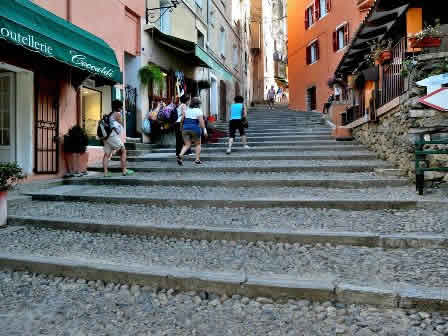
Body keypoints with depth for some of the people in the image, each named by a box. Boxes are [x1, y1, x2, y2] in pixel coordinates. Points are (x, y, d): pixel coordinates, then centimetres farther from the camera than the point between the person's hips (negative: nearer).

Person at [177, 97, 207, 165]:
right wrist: (204, 130, -8)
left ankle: (180, 155, -17)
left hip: (185, 128, 4)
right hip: (195, 129, -4)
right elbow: (201, 121, -10)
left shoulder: (187, 110, 13)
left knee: (187, 145, 7)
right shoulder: (198, 111, -3)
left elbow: (183, 119, 15)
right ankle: (197, 159, 9)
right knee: (198, 144, 12)